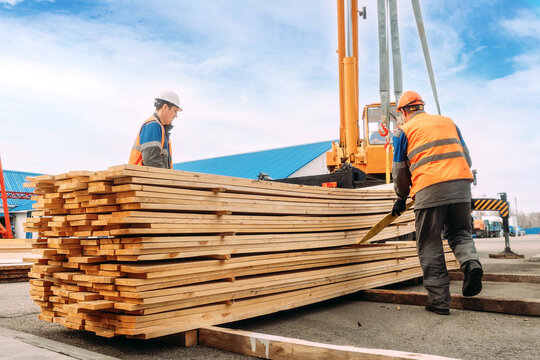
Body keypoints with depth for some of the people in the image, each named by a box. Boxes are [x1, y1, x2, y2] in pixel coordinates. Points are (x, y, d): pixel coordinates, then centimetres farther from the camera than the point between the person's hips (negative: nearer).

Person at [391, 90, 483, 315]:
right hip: (461, 183, 4)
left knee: (430, 246, 3)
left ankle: (439, 300, 3)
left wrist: (401, 198, 25)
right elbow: (466, 158, 23)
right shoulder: (448, 121, 23)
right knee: (459, 233, 19)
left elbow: (400, 171, 11)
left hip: (429, 189, -4)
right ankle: (470, 261, -12)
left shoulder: (404, 130, 12)